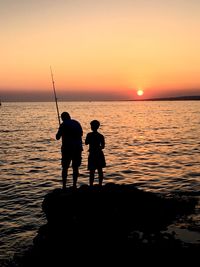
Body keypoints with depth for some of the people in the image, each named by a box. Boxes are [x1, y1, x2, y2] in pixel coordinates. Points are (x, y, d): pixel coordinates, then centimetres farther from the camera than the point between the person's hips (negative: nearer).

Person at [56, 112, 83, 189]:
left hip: (67, 148, -4)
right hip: (78, 148, 4)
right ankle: (74, 185, 9)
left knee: (65, 168, 3)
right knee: (75, 167, 9)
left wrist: (59, 133, 13)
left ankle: (64, 186, 1)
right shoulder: (77, 123, 9)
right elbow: (81, 134, 23)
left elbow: (57, 137, -6)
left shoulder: (63, 124, -7)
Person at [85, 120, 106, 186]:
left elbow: (86, 143, 2)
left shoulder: (89, 135, -10)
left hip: (92, 155, -3)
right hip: (99, 154, 3)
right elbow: (103, 146, -1)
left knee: (92, 171, 0)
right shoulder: (101, 136, -2)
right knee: (100, 170, 12)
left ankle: (91, 185, -2)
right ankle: (100, 185, 18)